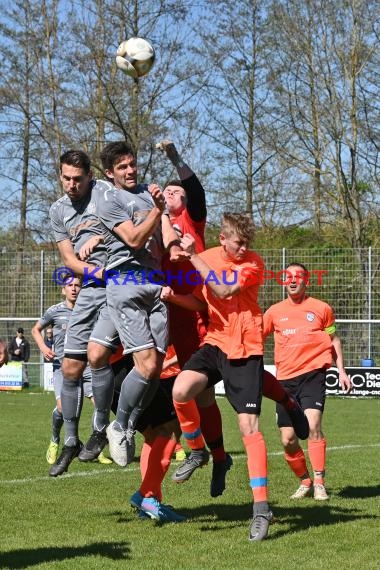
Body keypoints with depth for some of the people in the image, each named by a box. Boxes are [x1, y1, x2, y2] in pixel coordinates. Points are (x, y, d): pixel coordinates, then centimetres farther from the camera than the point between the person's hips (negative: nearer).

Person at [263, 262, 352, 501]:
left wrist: (341, 370, 11)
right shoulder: (275, 311, 10)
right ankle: (305, 481, 22)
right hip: (285, 378, 3)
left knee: (313, 424, -22)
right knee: (288, 440, 1)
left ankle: (319, 483, -17)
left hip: (313, 373, -3)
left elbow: (334, 339, 15)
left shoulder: (321, 308, 6)